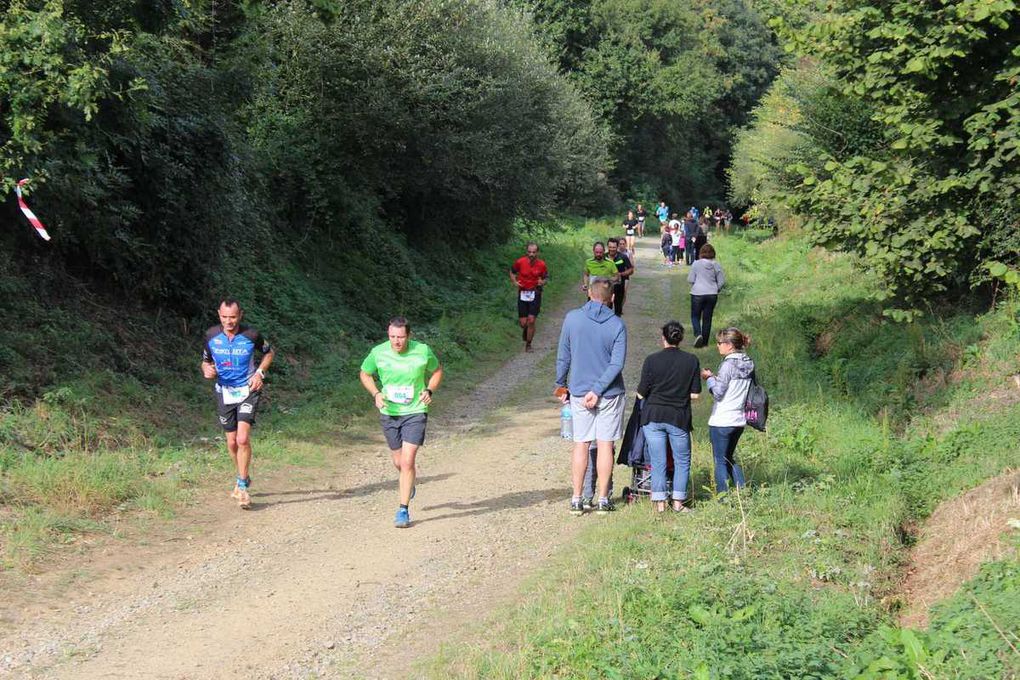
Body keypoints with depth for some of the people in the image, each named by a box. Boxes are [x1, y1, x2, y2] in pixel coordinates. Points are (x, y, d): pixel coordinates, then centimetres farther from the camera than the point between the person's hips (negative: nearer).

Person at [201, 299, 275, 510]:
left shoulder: (251, 335, -12)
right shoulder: (211, 335, -5)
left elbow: (269, 352, 7)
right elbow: (206, 360, 10)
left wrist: (260, 373, -8)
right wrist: (207, 370, -13)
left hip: (247, 390, -3)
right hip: (224, 392, 3)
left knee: (243, 439, -18)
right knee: (232, 442, 9)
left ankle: (242, 486, -8)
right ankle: (245, 478, 33)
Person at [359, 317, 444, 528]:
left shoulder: (423, 351, -11)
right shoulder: (378, 352, -9)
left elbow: (437, 371, 8)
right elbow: (364, 374, 9)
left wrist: (429, 390, -9)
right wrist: (376, 394, -8)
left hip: (415, 412, -2)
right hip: (389, 414, 3)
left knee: (407, 461, -12)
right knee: (399, 462, 14)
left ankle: (403, 510, -3)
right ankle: (410, 483, 50)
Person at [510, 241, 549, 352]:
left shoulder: (541, 265, -6)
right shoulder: (520, 262, -7)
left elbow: (546, 278, 7)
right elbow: (512, 272, 11)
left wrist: (542, 282, -15)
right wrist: (514, 281, -6)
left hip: (535, 294, -1)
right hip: (522, 293, 1)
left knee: (531, 321, -8)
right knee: (523, 323, 1)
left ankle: (528, 344, 9)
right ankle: (525, 330, 40)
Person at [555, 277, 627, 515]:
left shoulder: (572, 318, -5)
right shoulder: (617, 325, -6)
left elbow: (563, 357, 1)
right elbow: (617, 363, -13)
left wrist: (561, 385, 12)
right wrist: (598, 390, -12)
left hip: (579, 392, 1)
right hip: (610, 393, -1)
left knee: (581, 445, 7)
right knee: (605, 445, 6)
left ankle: (576, 500, 8)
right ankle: (603, 500, 8)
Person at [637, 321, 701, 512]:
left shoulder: (652, 360, -7)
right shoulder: (692, 361, -3)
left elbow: (641, 394, -5)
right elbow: (695, 394, -3)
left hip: (653, 417, 0)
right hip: (679, 417, 1)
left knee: (657, 462, 6)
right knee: (682, 460, 15)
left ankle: (659, 502, 7)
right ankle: (678, 501, 12)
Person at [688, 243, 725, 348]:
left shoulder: (696, 264, -9)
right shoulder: (716, 265, -2)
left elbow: (690, 280, -6)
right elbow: (722, 282, 1)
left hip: (698, 293, -2)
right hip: (712, 295, 2)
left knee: (695, 316, 11)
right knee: (707, 318, 11)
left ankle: (698, 334, -14)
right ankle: (705, 341, 14)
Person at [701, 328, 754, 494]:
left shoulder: (728, 364, -16)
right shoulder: (748, 363, 7)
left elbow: (718, 393, -15)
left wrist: (710, 378, 0)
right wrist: (716, 377, 13)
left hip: (721, 421, -8)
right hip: (739, 420, 8)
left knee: (720, 461, 1)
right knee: (729, 458, 21)